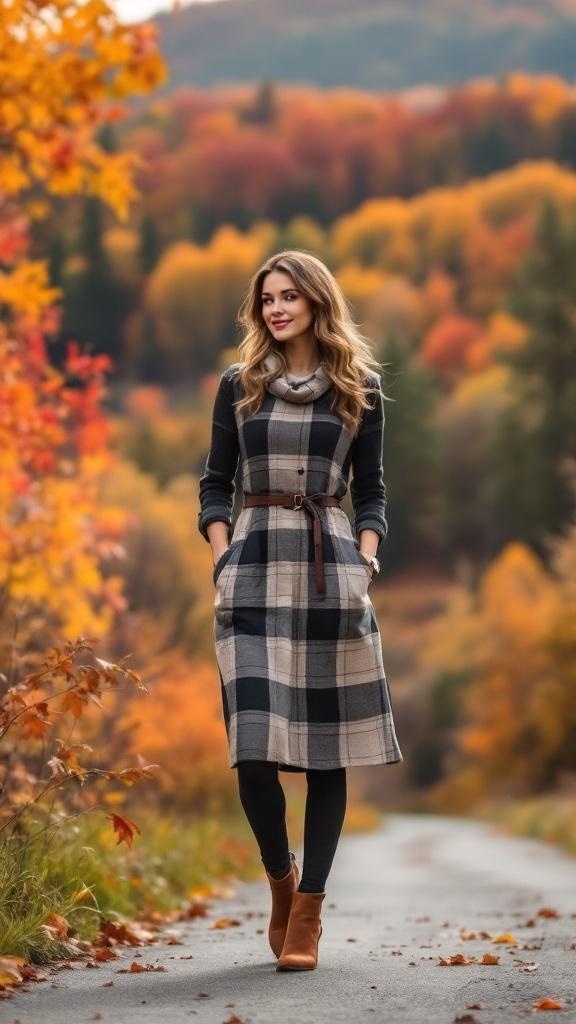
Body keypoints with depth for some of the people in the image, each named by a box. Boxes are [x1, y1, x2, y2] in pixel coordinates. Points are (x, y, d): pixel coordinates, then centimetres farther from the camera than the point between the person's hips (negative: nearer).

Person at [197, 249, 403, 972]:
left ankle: (308, 912, 7)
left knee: (327, 746, -1)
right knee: (253, 747, -8)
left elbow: (370, 492, 11)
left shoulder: (358, 389, 9)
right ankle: (280, 879, 17)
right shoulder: (239, 385, 11)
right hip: (255, 569, 0)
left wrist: (365, 562, -4)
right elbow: (215, 484, 11)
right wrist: (222, 557, -2)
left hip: (331, 568, 0)